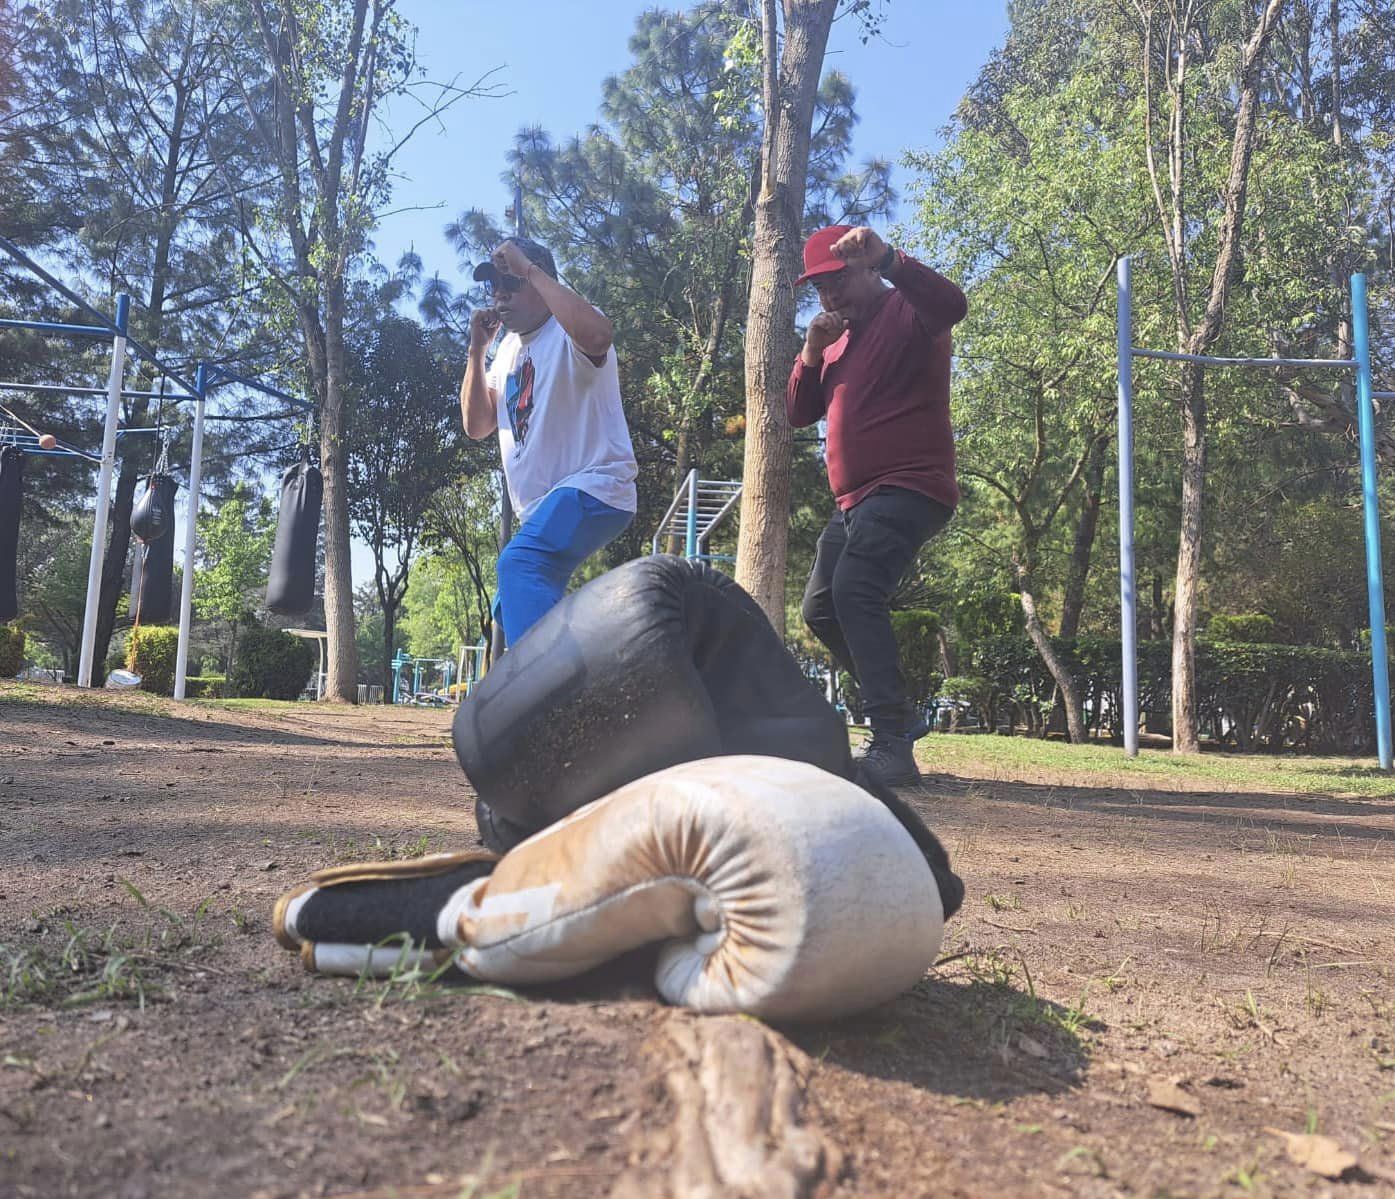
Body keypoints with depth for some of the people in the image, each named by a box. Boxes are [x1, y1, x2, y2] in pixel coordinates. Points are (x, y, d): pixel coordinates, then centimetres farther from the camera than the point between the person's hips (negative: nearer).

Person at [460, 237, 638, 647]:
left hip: (593, 489, -10)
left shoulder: (570, 332, -7)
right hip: (542, 507, 10)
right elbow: (477, 425, 14)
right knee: (513, 613, 18)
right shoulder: (509, 349, 18)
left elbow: (598, 336, -34)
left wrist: (529, 269, -24)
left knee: (519, 564, -34)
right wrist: (477, 348, 4)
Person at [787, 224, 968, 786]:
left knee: (856, 590, -29)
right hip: (854, 499, 10)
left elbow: (952, 304, -28)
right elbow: (799, 413, 16)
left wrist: (887, 258, -41)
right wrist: (811, 355, 0)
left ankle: (893, 748, -31)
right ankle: (900, 713, 24)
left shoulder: (907, 312, -4)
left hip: (909, 488, -10)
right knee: (821, 608, 12)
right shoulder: (838, 338, 21)